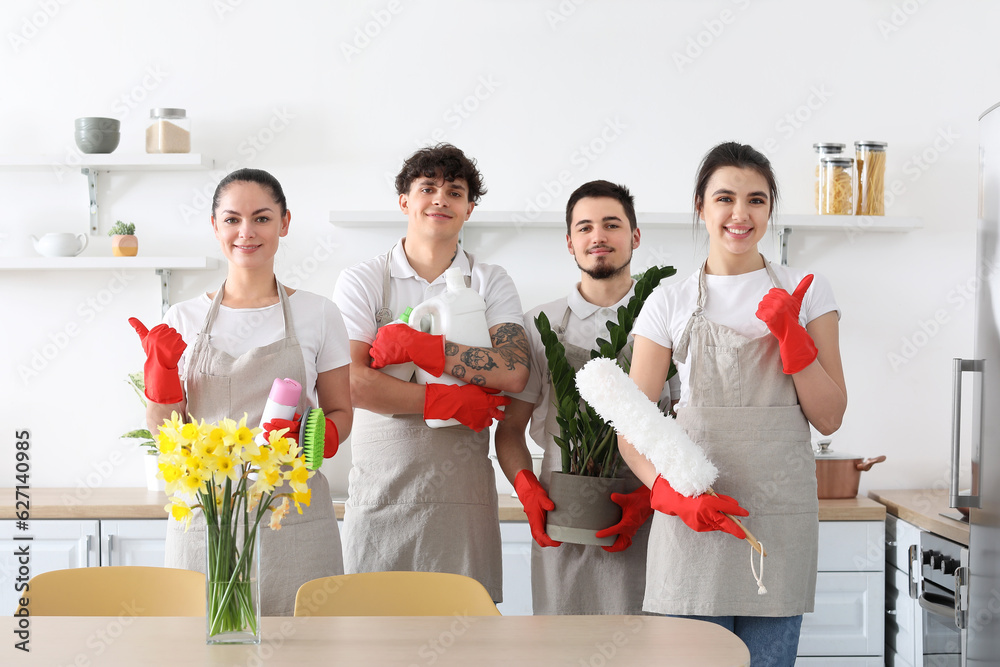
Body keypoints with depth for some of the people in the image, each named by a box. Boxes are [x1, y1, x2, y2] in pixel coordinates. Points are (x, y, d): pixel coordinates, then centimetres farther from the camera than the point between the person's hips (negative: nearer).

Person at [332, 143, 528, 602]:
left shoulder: (492, 283, 10)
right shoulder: (362, 281, 6)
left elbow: (514, 372, -7)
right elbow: (350, 383, -8)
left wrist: (416, 345, -12)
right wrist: (451, 400, -10)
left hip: (463, 493, 1)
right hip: (381, 491, -1)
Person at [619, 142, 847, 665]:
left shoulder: (806, 293, 8)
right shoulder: (670, 302, 5)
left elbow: (829, 418, 5)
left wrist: (790, 335, -9)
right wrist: (673, 495, -15)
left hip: (781, 520, 1)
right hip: (692, 521, -1)